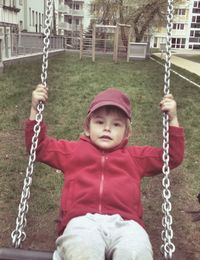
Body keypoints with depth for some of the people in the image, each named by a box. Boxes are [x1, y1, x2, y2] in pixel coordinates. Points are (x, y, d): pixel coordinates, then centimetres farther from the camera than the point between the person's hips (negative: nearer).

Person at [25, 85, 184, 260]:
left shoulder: (135, 156, 30)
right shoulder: (73, 150, 28)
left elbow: (173, 157, 29)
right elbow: (39, 146, 28)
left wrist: (173, 119, 21)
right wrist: (35, 109, 19)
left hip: (124, 222, 1)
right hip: (82, 220, 0)